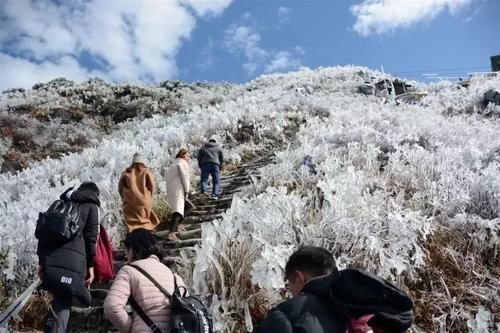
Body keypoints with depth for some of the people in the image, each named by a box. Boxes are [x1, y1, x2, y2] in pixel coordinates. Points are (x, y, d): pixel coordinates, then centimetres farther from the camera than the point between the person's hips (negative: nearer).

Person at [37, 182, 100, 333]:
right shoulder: (91, 206, 13)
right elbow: (91, 237, 3)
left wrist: (41, 261, 19)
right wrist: (90, 266, 6)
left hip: (50, 261, 5)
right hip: (72, 261, -5)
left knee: (60, 300, 12)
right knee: (63, 304, 0)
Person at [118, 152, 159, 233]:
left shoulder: (126, 173, 16)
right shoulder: (146, 171, 12)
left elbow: (120, 187, 9)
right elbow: (151, 185, 0)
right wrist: (149, 198, 11)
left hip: (129, 202, 1)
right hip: (143, 201, -1)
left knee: (131, 224, -3)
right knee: (144, 222, 4)